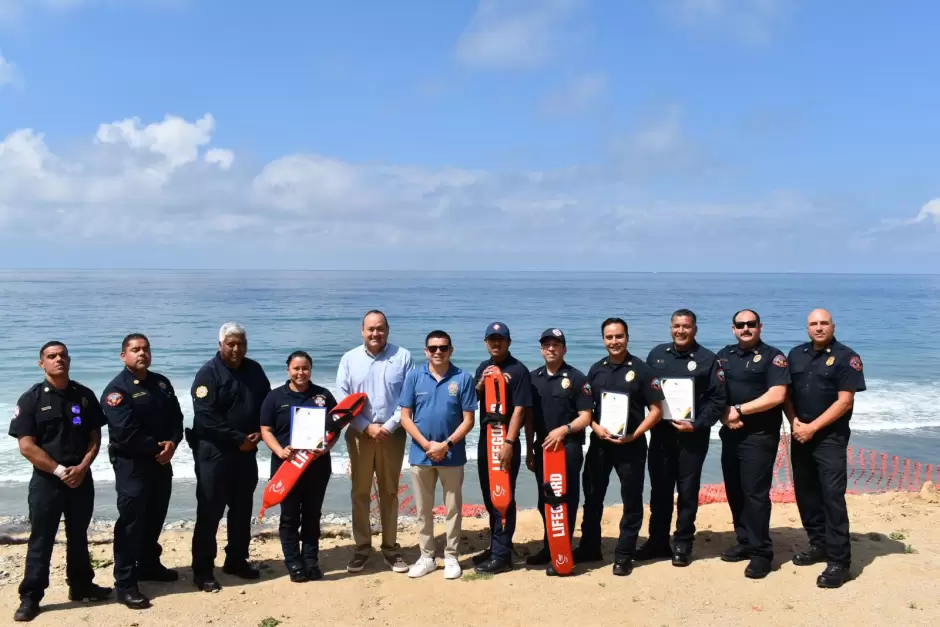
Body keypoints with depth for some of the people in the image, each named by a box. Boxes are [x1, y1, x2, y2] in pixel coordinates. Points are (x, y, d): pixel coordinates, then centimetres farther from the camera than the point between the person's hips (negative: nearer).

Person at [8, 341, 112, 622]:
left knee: (78, 536, 14)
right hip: (46, 480, -3)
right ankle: (30, 597, 12)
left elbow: (95, 437, 6)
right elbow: (26, 446, -10)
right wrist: (59, 470, -14)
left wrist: (82, 467, -9)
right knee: (41, 540, 3)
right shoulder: (31, 399, -5)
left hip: (81, 478, 3)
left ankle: (81, 586, 27)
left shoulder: (85, 396, 4)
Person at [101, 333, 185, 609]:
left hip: (161, 461, 7)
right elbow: (125, 433, -21)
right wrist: (156, 447, -15)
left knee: (155, 516, 16)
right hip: (131, 463, -7)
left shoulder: (161, 383, 10)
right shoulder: (117, 389, -12)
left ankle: (149, 565, 33)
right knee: (131, 520, -7)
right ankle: (125, 583, -2)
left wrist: (172, 443, -11)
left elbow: (176, 417, 7)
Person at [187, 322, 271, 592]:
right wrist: (238, 439, -18)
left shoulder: (254, 370, 8)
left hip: (247, 453, 6)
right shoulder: (209, 372, -11)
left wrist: (259, 433, -3)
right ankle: (203, 570, 7)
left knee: (242, 509, 14)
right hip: (214, 453, -6)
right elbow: (205, 416, -19)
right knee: (209, 512, -1)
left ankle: (236, 560, 28)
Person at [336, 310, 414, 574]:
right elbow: (342, 399, -1)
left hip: (392, 434, -1)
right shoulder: (349, 359, 3)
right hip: (359, 434, 1)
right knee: (360, 493, 6)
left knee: (389, 492, 8)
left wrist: (389, 426, -12)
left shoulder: (403, 357, -1)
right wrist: (367, 427, -10)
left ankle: (390, 546, 18)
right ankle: (362, 547, 17)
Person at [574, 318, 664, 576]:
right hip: (599, 443, 4)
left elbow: (656, 410, -6)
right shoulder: (596, 369, 6)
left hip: (631, 445, -4)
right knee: (592, 496, 10)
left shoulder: (641, 369, -6)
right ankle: (590, 547, 25)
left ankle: (624, 555, 15)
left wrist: (634, 435, -16)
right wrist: (596, 427, -8)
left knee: (631, 500, 4)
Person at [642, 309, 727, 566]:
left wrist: (696, 425, -16)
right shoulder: (656, 354, 8)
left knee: (687, 491, 5)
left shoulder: (708, 359, -4)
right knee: (659, 489, 10)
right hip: (660, 432, 4)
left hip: (692, 435, -3)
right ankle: (658, 541, 22)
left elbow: (718, 399, -7)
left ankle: (683, 544, 16)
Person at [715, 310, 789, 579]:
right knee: (734, 492, 10)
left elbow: (776, 395, -16)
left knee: (755, 493, -7)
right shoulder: (724, 355, 12)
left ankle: (761, 552, 1)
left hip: (760, 436, -6)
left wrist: (739, 410, -14)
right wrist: (724, 415, -7)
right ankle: (745, 542, 22)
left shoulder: (772, 356, -5)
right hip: (730, 434, 6)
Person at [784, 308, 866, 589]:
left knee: (832, 496, -9)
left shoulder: (846, 357, -6)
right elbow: (785, 392, 12)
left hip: (830, 437, -6)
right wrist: (794, 421, -6)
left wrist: (813, 427, -15)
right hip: (800, 435, 6)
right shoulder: (796, 354, 11)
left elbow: (845, 401, -12)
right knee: (805, 493, 11)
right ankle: (818, 545, 27)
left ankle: (839, 561, -4)